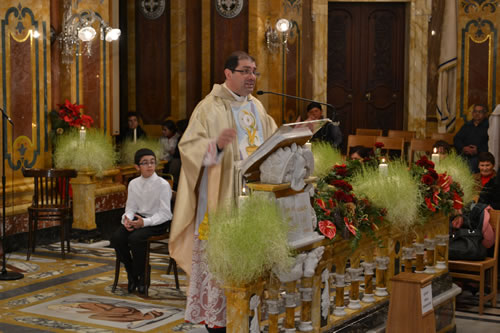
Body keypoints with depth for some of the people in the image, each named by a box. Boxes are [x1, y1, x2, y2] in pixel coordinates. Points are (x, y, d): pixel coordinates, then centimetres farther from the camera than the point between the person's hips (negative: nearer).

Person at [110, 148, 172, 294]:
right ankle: (131, 273, -1)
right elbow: (131, 207, 10)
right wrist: (127, 218, -14)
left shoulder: (163, 184, -10)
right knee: (116, 237, -20)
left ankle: (141, 276, -10)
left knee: (135, 238, -32)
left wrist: (145, 222, -26)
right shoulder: (133, 184, 8)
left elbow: (164, 213, -13)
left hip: (158, 222, -5)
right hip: (139, 217, 6)